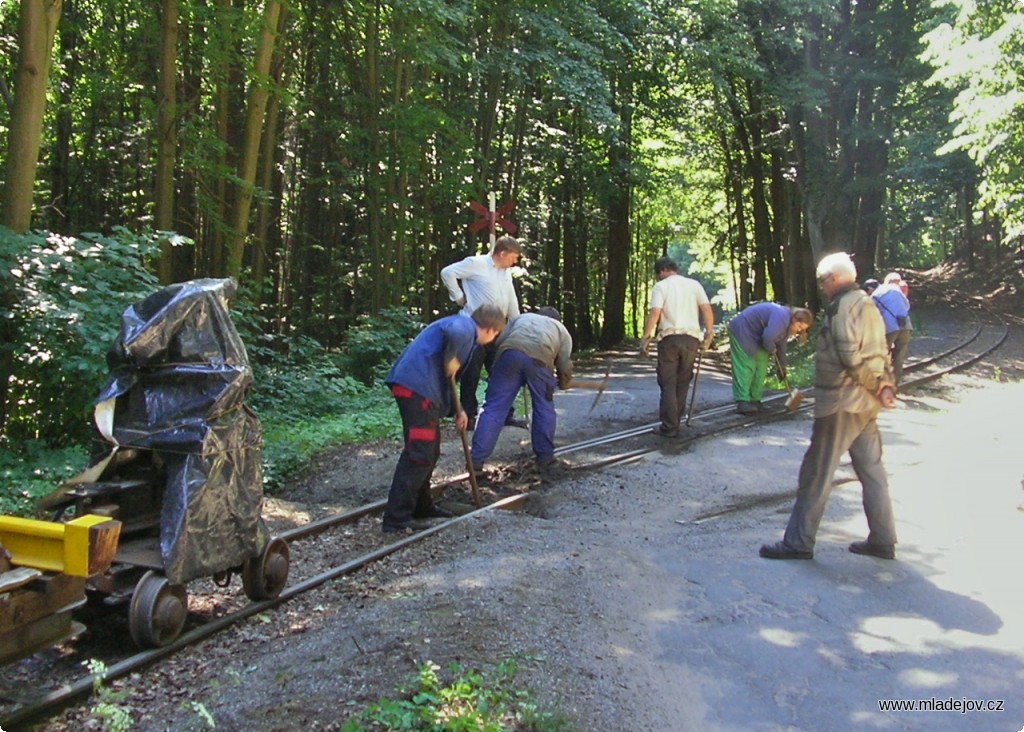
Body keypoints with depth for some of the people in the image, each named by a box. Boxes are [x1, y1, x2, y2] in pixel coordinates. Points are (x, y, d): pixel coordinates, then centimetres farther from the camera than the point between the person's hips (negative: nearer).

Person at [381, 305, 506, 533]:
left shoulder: (467, 337, 28)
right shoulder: (465, 325, -3)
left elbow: (446, 378, 34)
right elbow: (454, 332, -31)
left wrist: (458, 410, 31)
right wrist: (450, 360, -16)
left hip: (419, 386, 11)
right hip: (416, 386, -11)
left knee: (430, 450, 19)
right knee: (419, 452, -11)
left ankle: (421, 506, 31)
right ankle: (397, 519, -10)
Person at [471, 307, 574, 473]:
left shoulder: (522, 317, 40)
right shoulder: (562, 330, 35)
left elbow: (499, 340, 26)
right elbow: (565, 366, 24)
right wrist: (563, 384, 43)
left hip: (510, 352, 1)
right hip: (540, 358, -1)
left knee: (494, 408, 3)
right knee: (544, 407, 18)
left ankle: (476, 460, 1)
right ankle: (545, 456, 27)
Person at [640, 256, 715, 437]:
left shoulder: (660, 286, 0)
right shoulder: (694, 284, 11)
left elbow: (654, 314, -12)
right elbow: (707, 310, 2)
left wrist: (646, 338, -8)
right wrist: (709, 335, 10)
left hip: (669, 338, -3)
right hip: (691, 338, 4)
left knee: (668, 384, 1)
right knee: (682, 382, 13)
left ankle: (669, 426, -2)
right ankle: (675, 421, 17)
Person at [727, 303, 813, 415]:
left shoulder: (787, 325, 6)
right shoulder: (782, 317, -27)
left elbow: (781, 345, 17)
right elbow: (768, 337, -37)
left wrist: (782, 366, 21)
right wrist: (771, 350, -16)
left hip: (754, 336, 11)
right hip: (741, 331, -11)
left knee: (761, 367, 8)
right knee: (746, 367, -14)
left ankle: (754, 400, 13)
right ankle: (743, 402, -15)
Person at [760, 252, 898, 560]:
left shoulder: (844, 305, -14)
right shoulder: (867, 304, 17)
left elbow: (851, 355, -21)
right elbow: (880, 353, 15)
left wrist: (877, 384, -10)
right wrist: (886, 384, 2)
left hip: (841, 403, -10)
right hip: (865, 404, 10)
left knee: (816, 473, -3)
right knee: (871, 470, 14)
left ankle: (798, 542, 3)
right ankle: (882, 540, 23)